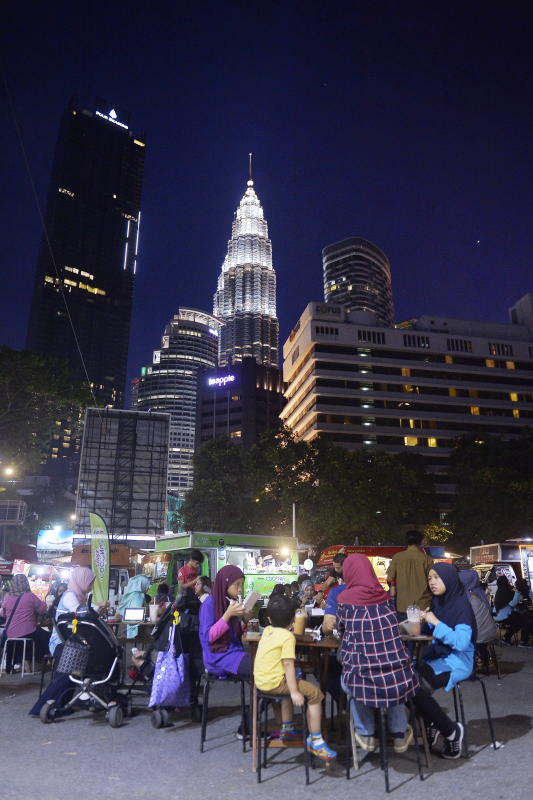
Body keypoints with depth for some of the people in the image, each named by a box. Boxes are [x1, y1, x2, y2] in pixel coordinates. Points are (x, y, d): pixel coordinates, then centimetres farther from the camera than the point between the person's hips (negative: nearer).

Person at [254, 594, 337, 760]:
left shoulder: (267, 630, 7)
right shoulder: (287, 637, -15)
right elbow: (288, 665, -19)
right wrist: (294, 692, -19)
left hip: (261, 680, 8)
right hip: (274, 682, -8)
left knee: (290, 685, 35)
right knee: (315, 693, -4)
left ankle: (287, 728, 45)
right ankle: (315, 741, -2)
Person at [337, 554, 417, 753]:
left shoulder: (345, 598, -6)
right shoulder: (384, 595, 3)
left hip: (363, 677, -3)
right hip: (396, 675, 3)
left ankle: (366, 734, 31)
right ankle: (399, 734, 39)